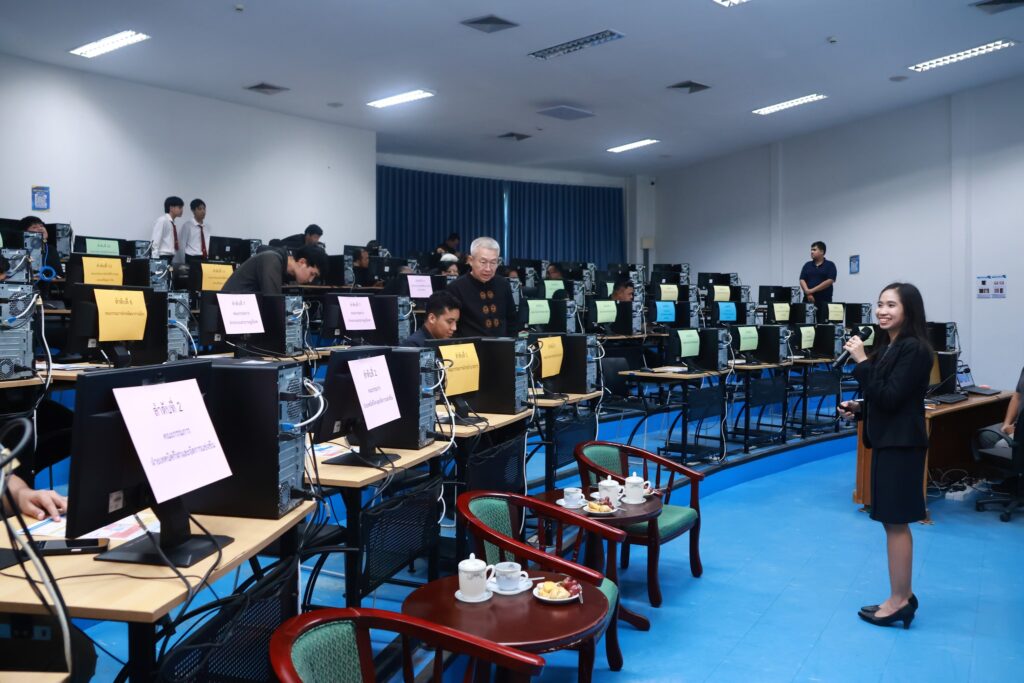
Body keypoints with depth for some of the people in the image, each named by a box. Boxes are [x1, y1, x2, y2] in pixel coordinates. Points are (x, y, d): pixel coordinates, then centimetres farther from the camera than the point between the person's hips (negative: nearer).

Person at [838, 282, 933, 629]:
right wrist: (858, 408, 6)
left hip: (901, 444, -10)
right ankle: (902, 596, 24)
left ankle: (899, 600, 8)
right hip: (887, 441, 10)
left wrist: (862, 361, -20)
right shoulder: (888, 346, 13)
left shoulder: (914, 349, -16)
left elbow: (890, 398, -21)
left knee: (896, 522, -2)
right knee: (893, 521, 14)